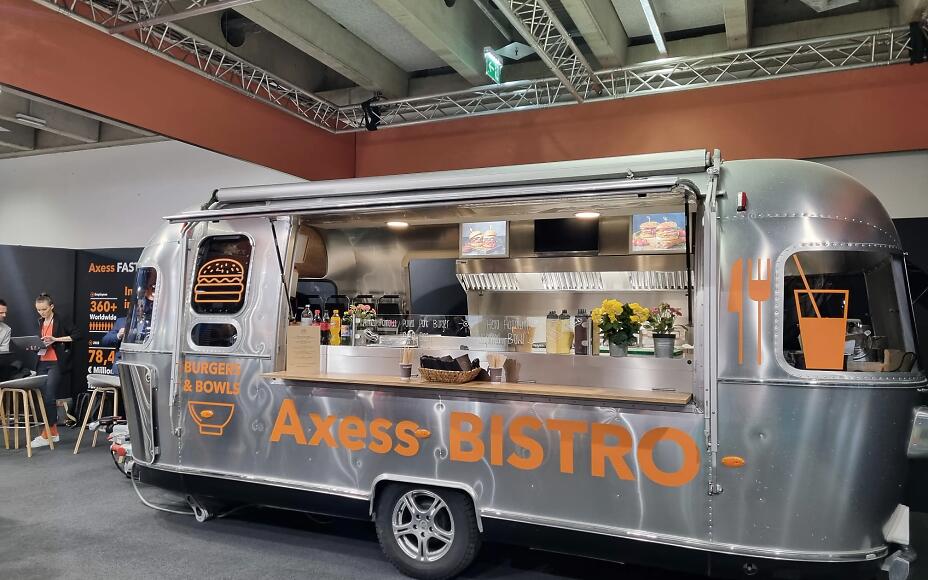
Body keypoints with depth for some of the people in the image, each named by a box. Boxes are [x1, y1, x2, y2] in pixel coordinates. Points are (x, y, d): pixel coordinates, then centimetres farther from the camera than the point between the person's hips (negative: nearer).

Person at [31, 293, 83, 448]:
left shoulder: (61, 320, -5)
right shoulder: (40, 322, 15)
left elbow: (78, 335, -13)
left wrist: (56, 339, -17)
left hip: (57, 364, -7)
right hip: (42, 363, 7)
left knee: (49, 398, -11)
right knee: (44, 398, 6)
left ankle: (46, 435, -6)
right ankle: (53, 432, 15)